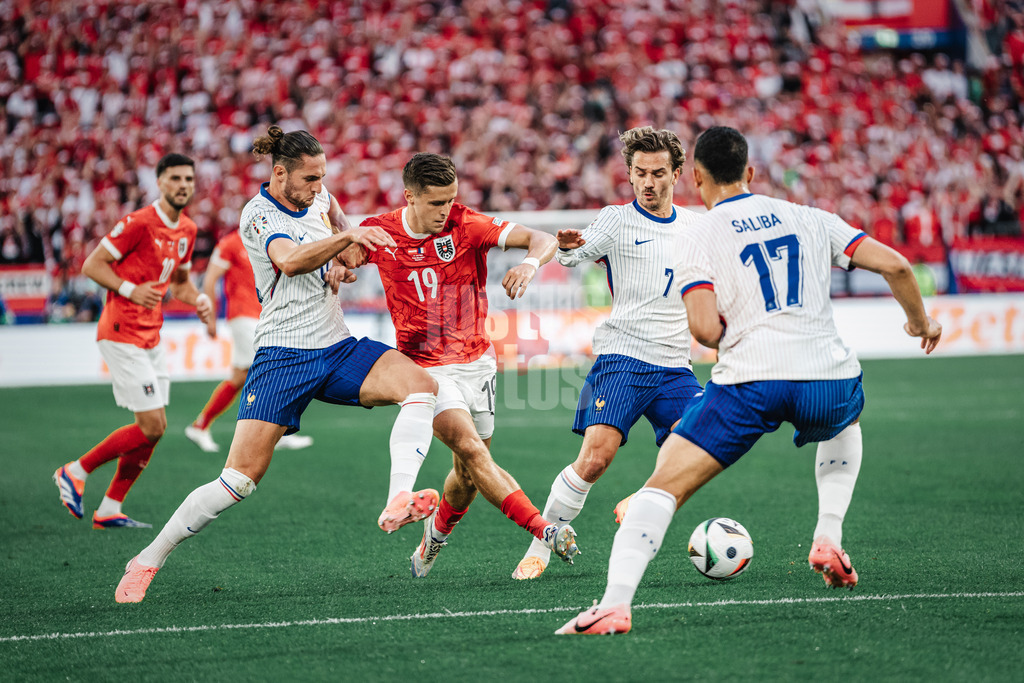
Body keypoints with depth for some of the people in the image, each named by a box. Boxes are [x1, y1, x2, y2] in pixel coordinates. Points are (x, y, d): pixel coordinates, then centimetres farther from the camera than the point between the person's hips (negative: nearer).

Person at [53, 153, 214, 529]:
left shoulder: (187, 230, 10)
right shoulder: (139, 223, -15)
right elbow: (92, 265, -12)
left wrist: (199, 300, 3)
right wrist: (130, 290, -25)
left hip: (151, 339, 9)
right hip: (122, 336, -9)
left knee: (155, 428, 6)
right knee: (151, 426, -12)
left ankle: (109, 509, 15)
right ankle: (75, 472, 5)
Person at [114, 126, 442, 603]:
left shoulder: (320, 199, 9)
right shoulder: (258, 215, -11)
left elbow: (341, 228, 33)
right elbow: (291, 260, -32)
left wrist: (342, 265, 11)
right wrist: (347, 237, -45)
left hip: (338, 348, 6)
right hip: (282, 357, -6)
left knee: (420, 383, -21)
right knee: (240, 478, -13)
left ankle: (397, 503, -32)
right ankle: (146, 562, 1)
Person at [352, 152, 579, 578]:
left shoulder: (466, 225, -10)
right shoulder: (380, 233, -7)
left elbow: (542, 239, -16)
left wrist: (529, 263, -39)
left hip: (476, 361, 2)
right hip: (425, 368, -2)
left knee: (468, 476, 10)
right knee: (472, 449, -24)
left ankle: (436, 533, 40)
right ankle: (543, 531, -27)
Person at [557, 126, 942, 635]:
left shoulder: (702, 234, 6)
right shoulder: (807, 218, 16)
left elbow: (704, 328, -8)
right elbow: (894, 265, 12)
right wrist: (920, 321, 30)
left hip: (748, 382, -4)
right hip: (828, 377, 4)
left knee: (664, 486, -2)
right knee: (845, 423, 40)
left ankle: (615, 604, -18)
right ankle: (829, 539, 26)